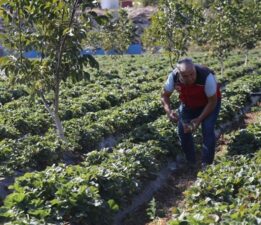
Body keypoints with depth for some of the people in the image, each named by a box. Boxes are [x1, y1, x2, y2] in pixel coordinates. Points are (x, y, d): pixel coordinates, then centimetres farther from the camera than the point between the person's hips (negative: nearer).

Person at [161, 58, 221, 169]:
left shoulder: (206, 77, -39)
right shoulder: (173, 77, -29)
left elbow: (213, 101, -27)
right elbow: (165, 96, -14)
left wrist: (199, 119, -31)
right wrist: (169, 111, -33)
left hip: (209, 103, -4)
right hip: (188, 104, 4)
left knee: (207, 130, -19)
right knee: (183, 130, -4)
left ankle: (206, 165, -7)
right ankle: (191, 163, 14)